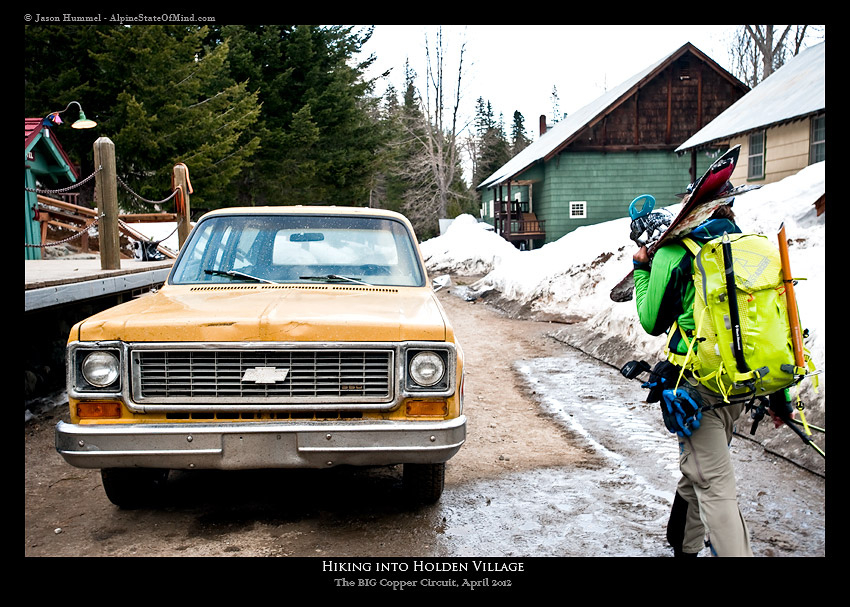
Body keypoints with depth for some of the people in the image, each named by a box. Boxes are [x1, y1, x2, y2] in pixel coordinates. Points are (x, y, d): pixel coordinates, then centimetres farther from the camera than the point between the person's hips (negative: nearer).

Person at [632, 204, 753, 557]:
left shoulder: (674, 254, -6)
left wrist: (642, 271, 14)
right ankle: (685, 545, 41)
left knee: (715, 486, -5)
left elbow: (652, 322, 1)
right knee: (698, 472, 23)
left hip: (696, 386, -6)